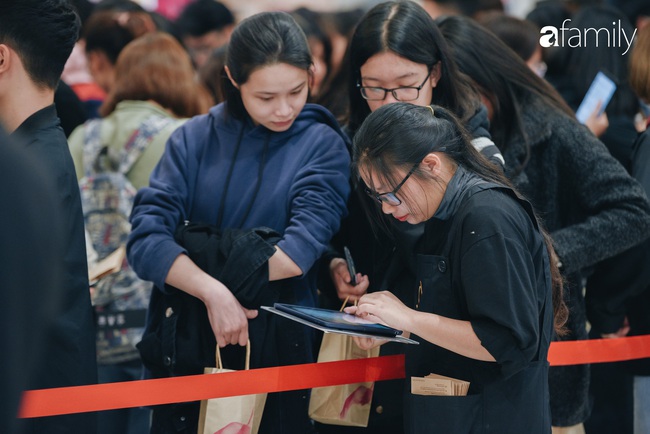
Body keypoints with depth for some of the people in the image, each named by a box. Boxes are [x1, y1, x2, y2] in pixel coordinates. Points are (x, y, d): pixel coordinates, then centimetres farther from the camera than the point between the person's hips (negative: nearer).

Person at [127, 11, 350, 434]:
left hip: (281, 351, -1)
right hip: (185, 352, 2)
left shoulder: (323, 146, -2)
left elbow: (298, 253, -16)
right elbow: (145, 239, -9)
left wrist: (196, 254, -12)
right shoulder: (194, 139, 2)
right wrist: (212, 290, -24)